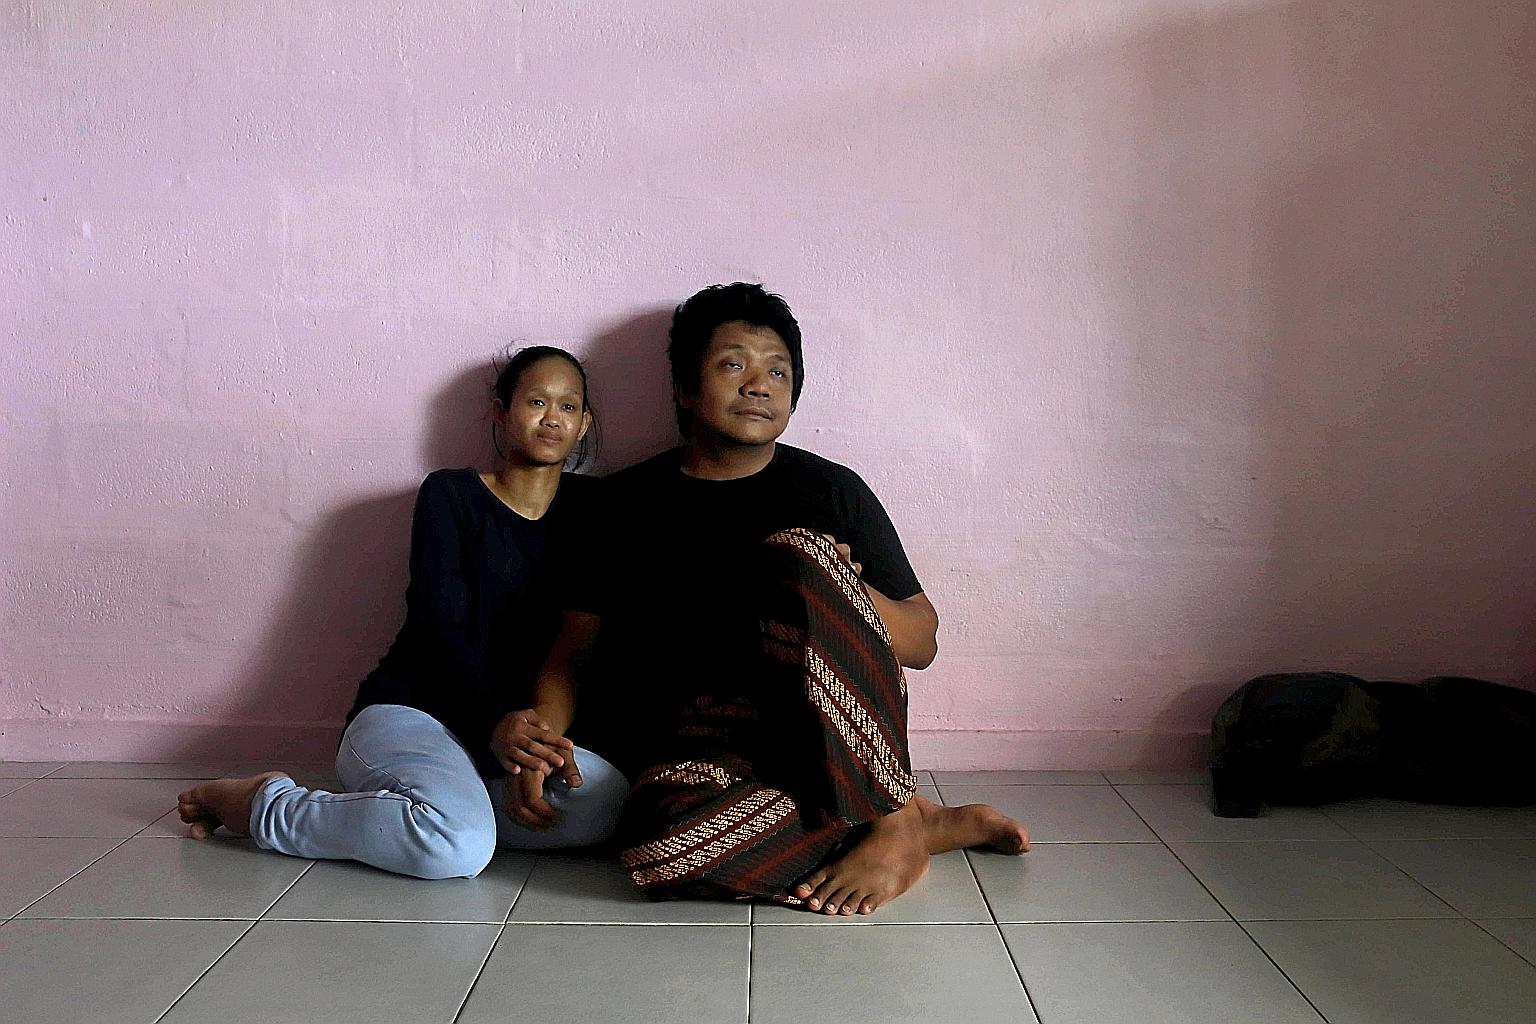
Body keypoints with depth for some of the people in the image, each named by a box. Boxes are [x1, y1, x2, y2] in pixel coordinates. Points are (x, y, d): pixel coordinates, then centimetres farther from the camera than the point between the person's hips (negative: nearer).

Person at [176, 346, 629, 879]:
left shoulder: (587, 507, 11)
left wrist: (547, 736, -16)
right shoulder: (449, 494, 3)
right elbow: (441, 624, -10)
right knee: (459, 846, -36)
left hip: (516, 725, 4)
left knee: (607, 801, -30)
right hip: (408, 710, -3)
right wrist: (495, 721, -27)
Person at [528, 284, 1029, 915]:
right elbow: (574, 649, 11)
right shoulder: (631, 500, 10)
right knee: (666, 848, -36)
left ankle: (891, 821, -21)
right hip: (701, 749, 0)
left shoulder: (833, 490, 8)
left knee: (796, 552, -27)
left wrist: (842, 594, -11)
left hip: (830, 735, 0)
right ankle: (930, 828, -19)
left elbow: (922, 641, 9)